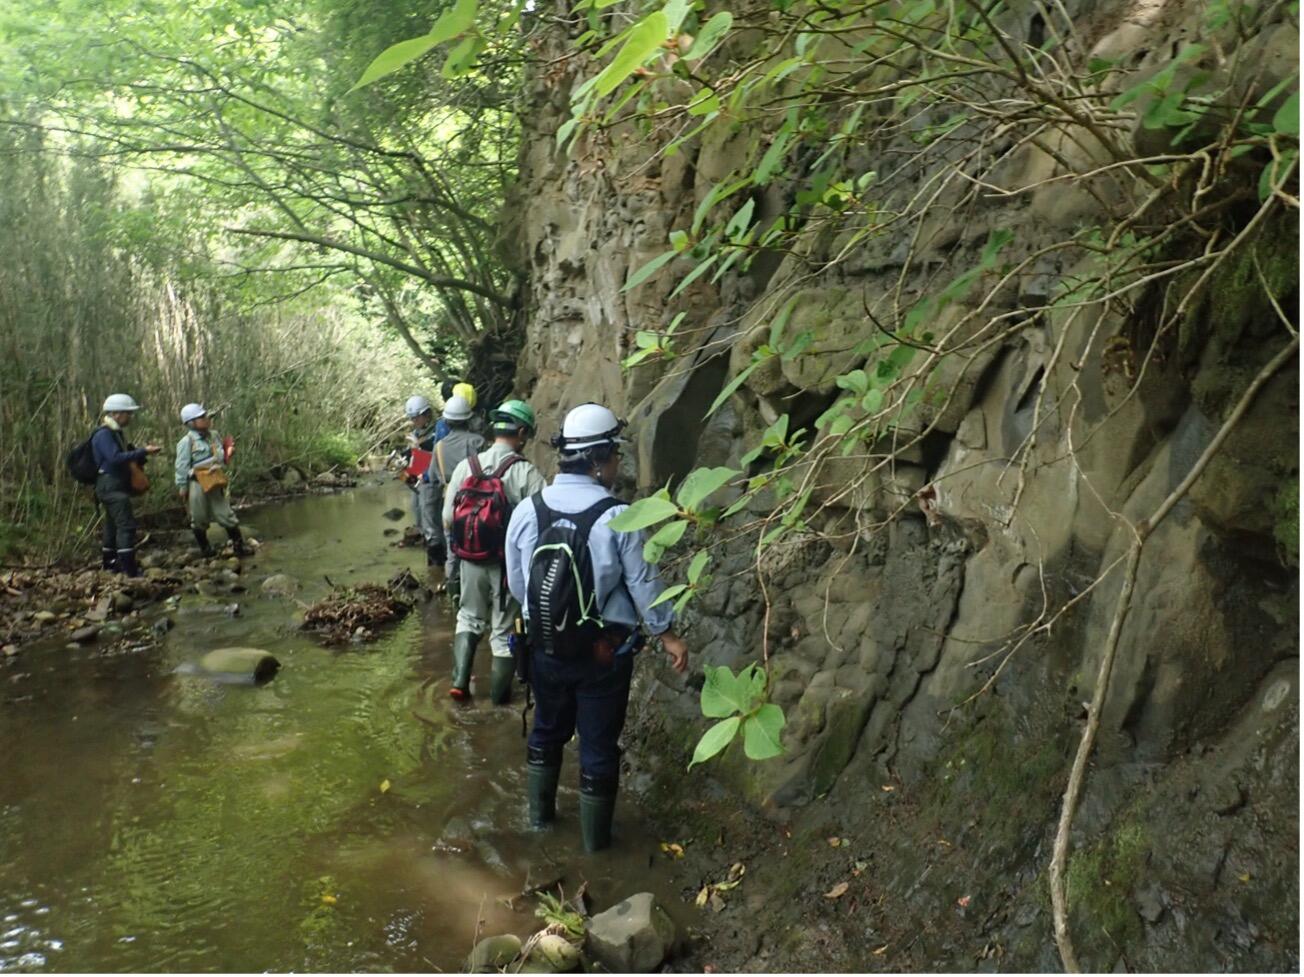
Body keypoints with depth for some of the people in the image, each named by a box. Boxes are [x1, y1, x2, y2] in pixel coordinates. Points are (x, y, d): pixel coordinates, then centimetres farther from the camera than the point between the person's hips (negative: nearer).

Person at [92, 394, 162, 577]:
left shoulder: (116, 433, 16)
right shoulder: (104, 434, -15)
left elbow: (124, 455, 21)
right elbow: (115, 458, -27)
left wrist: (143, 452, 5)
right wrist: (143, 452, -25)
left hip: (117, 486, 11)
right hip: (111, 485, -11)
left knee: (113, 525, 18)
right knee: (126, 524, -15)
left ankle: (110, 563, 29)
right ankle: (130, 569, -19)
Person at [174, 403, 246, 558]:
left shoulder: (213, 435, 5)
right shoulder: (186, 442, -12)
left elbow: (222, 457, 17)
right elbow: (182, 466, -10)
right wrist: (182, 487, -10)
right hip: (196, 483, -5)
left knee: (226, 514, 4)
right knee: (199, 518, 9)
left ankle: (238, 546, 8)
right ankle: (204, 548, 23)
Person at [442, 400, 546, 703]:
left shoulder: (466, 466, -4)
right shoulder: (525, 473, -17)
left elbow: (447, 521, 1)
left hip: (471, 561, 3)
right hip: (511, 563, -3)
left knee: (469, 617, 25)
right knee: (505, 628, 13)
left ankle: (459, 682, 19)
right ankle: (499, 692, 26)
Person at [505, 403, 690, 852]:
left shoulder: (527, 512, -8)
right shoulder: (619, 518, -20)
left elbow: (516, 583, 3)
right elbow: (643, 584, -12)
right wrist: (667, 634, 4)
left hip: (545, 647, 4)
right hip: (604, 651, -4)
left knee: (547, 729, 25)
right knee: (599, 743, 11)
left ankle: (540, 812, 41)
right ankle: (595, 835, 25)